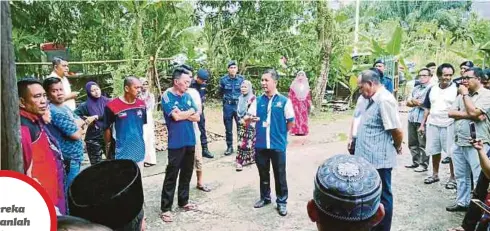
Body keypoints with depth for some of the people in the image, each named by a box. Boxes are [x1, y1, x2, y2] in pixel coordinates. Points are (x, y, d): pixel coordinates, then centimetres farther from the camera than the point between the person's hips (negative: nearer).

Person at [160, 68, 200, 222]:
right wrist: (190, 111, -5)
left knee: (187, 173, 15)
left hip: (190, 141, 6)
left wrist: (182, 114, -11)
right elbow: (176, 116, -21)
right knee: (171, 175, -1)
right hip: (176, 143, -6)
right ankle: (165, 208, 9)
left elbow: (197, 117, 4)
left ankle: (183, 201, 30)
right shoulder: (167, 96, -9)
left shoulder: (188, 96, 8)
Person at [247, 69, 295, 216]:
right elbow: (250, 117, 2)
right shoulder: (258, 100, 3)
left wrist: (280, 133, 6)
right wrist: (251, 119, -19)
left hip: (278, 144, -3)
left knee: (280, 175, 8)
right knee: (263, 173, 16)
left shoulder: (284, 101, -7)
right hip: (261, 144, 3)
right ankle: (265, 197, 34)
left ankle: (281, 202, 23)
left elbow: (291, 122, -1)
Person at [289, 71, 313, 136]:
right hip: (296, 103, -3)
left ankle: (303, 131, 9)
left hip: (303, 104, 4)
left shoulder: (306, 85, 13)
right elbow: (291, 95, -2)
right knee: (296, 116, -7)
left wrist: (309, 104, 10)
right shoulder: (294, 85, 2)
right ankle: (296, 131, -4)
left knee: (304, 117, 3)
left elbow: (308, 96, 14)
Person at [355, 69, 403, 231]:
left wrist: (397, 148, -4)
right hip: (369, 158, 10)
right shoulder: (373, 99, 12)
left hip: (379, 159, -10)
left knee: (382, 196, 6)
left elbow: (397, 131, -20)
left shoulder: (384, 100, -19)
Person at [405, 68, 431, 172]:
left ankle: (424, 165, 7)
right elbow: (408, 102, 12)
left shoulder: (431, 88, -5)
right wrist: (418, 103, -7)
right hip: (412, 119, 8)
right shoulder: (416, 88, 18)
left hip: (423, 120, -7)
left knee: (423, 144, -2)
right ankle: (415, 162, 25)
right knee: (412, 143, 14)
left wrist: (414, 101, -2)